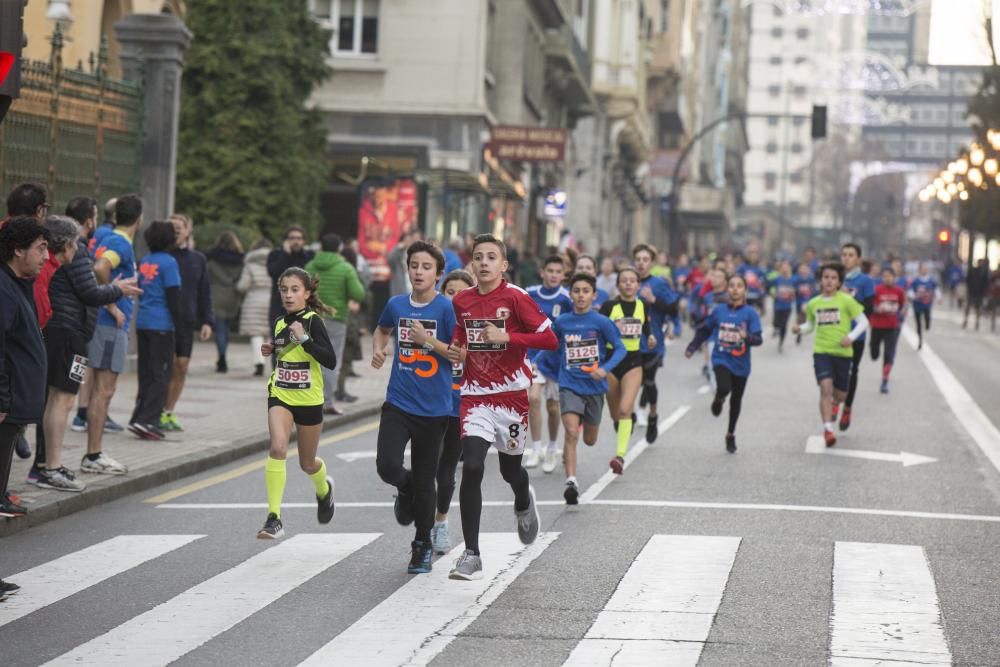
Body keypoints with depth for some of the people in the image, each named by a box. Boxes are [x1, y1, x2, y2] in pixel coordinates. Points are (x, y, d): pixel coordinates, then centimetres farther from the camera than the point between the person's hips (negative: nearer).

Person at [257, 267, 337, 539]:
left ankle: (324, 489, 50)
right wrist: (271, 350, 2)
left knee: (307, 464, 13)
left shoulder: (312, 322, -12)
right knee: (277, 448, -22)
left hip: (308, 401, -3)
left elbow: (330, 361, -21)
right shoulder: (279, 323, 4)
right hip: (280, 396, 3)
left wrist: (304, 339, -29)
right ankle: (274, 519, -25)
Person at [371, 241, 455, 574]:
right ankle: (406, 488, 20)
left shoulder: (446, 308, -7)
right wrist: (377, 349, 8)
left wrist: (428, 340, -19)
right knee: (387, 467, -17)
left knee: (424, 482, 4)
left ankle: (423, 546, 24)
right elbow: (382, 330, 27)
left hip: (433, 409, -2)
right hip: (398, 404, 2)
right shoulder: (396, 305, 5)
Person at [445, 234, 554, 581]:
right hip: (474, 395, 2)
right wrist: (456, 350, 3)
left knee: (510, 469, 14)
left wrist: (506, 337, -22)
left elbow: (549, 339, -13)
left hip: (511, 394, -2)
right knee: (471, 468, -15)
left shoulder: (515, 298, -9)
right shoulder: (461, 301, 5)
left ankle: (524, 504, 54)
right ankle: (471, 555, -11)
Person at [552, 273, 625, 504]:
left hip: (594, 386, 0)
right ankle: (571, 482, -22)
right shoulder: (561, 322, 0)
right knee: (571, 433, -20)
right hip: (569, 385, 0)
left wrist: (605, 369, -21)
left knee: (589, 440, 16)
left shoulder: (601, 322, -7)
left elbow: (620, 348, -8)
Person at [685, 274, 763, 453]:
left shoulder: (750, 313, -9)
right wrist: (692, 347, 13)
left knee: (736, 400, 13)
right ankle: (718, 399, 11)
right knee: (724, 388, -28)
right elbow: (704, 330, 14)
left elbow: (758, 339, -16)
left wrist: (748, 337, -36)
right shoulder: (719, 311, -1)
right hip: (721, 359, 0)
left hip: (740, 364, 0)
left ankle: (730, 434, 35)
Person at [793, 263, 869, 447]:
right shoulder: (813, 304, 5)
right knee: (826, 387, -19)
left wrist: (851, 337, -19)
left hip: (842, 352, 0)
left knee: (840, 395, 9)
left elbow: (863, 322, -3)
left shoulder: (846, 300, -5)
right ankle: (828, 429, -18)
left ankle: (832, 404, 47)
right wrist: (800, 328, -3)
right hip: (821, 351, 0)